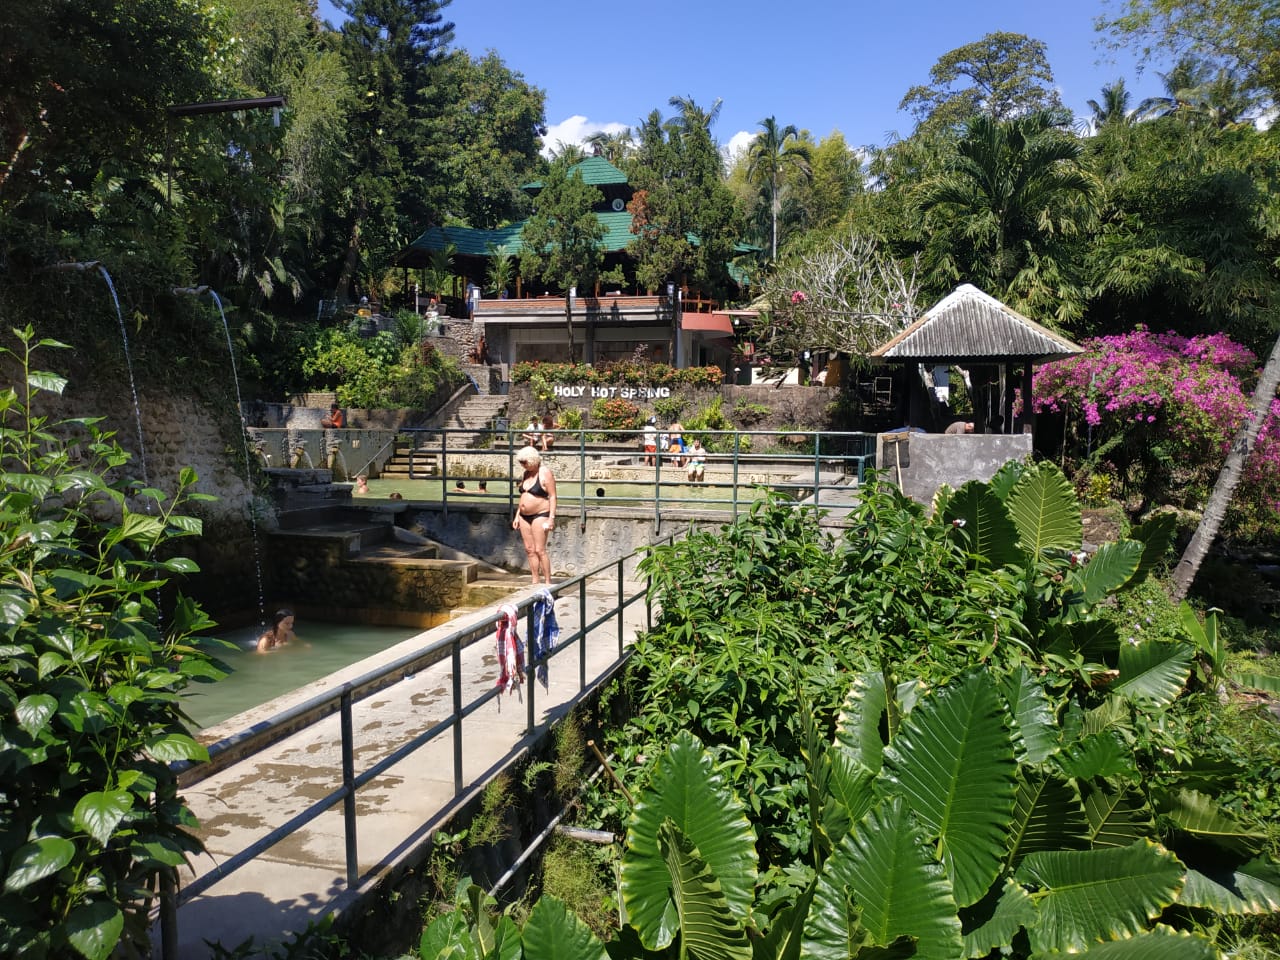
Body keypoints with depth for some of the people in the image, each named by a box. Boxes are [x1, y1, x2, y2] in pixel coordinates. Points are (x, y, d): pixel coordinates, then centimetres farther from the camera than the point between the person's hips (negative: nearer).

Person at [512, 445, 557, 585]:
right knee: (529, 549, 6)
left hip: (540, 515, -8)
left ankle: (548, 582, -6)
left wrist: (551, 518, -19)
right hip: (524, 516, 8)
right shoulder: (526, 473, 12)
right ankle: (535, 582, 10)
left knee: (540, 550, -11)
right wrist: (517, 516, 16)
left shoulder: (545, 473, -10)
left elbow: (552, 496, -13)